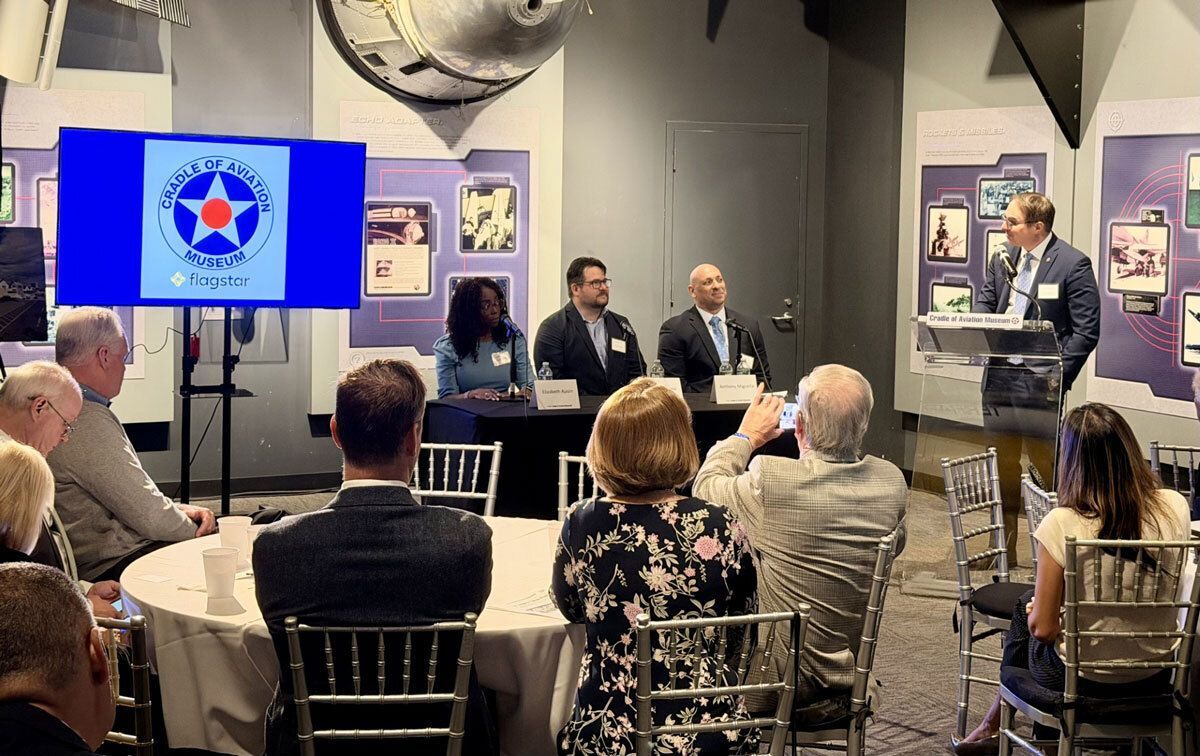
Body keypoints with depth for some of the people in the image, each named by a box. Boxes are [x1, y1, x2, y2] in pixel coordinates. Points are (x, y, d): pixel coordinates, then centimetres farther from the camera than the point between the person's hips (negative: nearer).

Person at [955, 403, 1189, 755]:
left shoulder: (1061, 524, -26)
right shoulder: (1175, 507, -14)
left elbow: (1042, 628, -17)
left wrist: (1034, 611, 5)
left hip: (1083, 681, -4)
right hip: (1156, 678, 4)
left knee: (1025, 608, 27)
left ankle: (995, 725, 48)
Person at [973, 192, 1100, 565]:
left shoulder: (1073, 264, -7)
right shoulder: (1002, 262, 12)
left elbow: (1087, 329, -8)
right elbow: (983, 308, 15)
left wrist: (1059, 374, -14)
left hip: (1040, 383, -6)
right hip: (998, 378, 6)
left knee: (1046, 468, -2)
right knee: (1002, 469, 12)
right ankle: (1003, 551, 22)